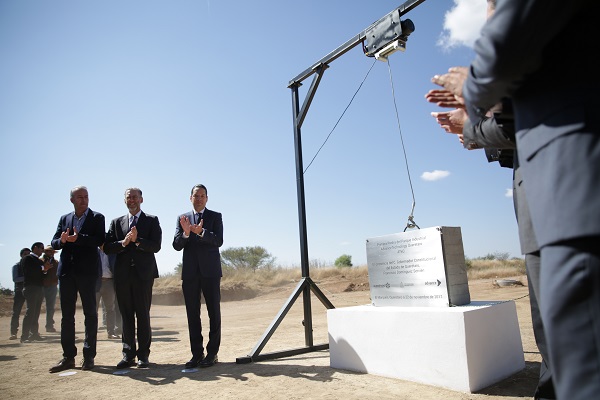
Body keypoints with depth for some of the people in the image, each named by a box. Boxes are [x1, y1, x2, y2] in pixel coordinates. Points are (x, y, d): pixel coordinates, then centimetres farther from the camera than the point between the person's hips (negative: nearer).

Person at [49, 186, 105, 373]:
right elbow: (54, 242, 10)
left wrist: (78, 238, -22)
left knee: (90, 313, 1)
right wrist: (62, 240, -12)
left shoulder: (97, 218, 2)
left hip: (87, 271, -4)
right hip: (66, 271, 5)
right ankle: (68, 356, 15)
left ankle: (89, 356, 7)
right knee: (67, 314, 7)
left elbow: (100, 240, -10)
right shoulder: (64, 219, 15)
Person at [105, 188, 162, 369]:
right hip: (122, 274, 3)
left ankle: (143, 355, 7)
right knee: (126, 315, 6)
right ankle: (128, 354, 13)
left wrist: (137, 240, -17)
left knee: (143, 315, 0)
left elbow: (156, 246, -5)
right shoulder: (117, 222, 15)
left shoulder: (152, 221, 6)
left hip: (144, 273, -3)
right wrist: (123, 242, -11)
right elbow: (107, 248, 6)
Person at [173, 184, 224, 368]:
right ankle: (197, 353, 12)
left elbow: (219, 241, -8)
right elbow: (176, 245, 3)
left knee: (214, 312, 0)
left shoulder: (215, 216, 5)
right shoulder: (182, 218, 12)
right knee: (192, 314, 4)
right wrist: (185, 233, -17)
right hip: (190, 272, 2)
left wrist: (201, 232, -24)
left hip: (210, 271, -2)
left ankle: (212, 353, 8)